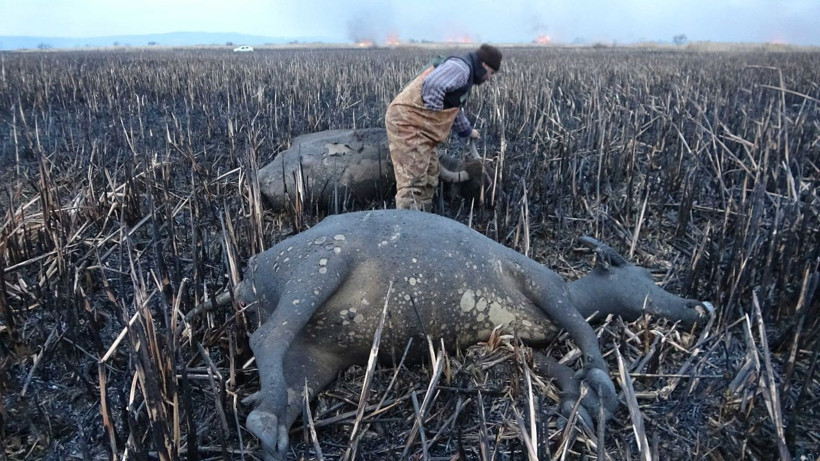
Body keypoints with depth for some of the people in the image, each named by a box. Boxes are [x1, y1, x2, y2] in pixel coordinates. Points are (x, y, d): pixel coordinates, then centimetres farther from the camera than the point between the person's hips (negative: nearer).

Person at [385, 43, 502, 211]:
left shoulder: (464, 74, 25)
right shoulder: (460, 67, -10)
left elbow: (455, 109, 39)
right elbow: (432, 85, -27)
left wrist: (467, 130, 52)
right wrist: (434, 113, -16)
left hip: (411, 122, 11)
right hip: (407, 122, -11)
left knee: (429, 178, 14)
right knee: (413, 180, -16)